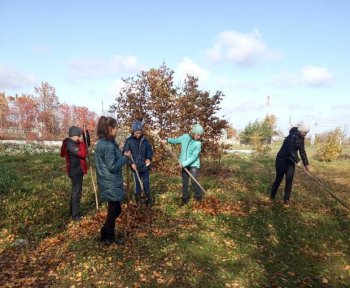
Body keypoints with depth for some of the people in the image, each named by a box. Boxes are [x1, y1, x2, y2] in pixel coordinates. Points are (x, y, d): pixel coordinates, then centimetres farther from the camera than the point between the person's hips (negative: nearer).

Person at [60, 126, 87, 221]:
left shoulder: (72, 143, 11)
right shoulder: (70, 144, -22)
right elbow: (82, 154, -27)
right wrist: (82, 143, -17)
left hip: (77, 170, 11)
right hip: (76, 171, -11)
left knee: (75, 191, 20)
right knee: (77, 192, -2)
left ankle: (73, 211, 34)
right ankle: (75, 215, 8)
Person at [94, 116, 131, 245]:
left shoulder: (102, 142, 8)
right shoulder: (108, 145, -24)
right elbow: (112, 167, -22)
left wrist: (122, 155, 9)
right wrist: (125, 157, -14)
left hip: (109, 183, 9)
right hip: (111, 184, -9)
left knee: (115, 209, 20)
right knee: (114, 210, 8)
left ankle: (106, 233, 33)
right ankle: (108, 237, 26)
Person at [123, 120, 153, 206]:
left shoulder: (145, 140, -3)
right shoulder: (129, 141, -9)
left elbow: (149, 150, 4)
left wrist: (149, 158, -14)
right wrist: (131, 163, -18)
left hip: (145, 166, 1)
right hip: (135, 167, -1)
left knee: (146, 182, 10)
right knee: (137, 183, 13)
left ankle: (148, 197, 28)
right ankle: (138, 198, 30)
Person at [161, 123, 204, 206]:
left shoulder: (198, 144, -15)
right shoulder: (185, 137, -3)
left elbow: (194, 157, -21)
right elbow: (176, 140, 15)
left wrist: (184, 164, -25)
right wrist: (167, 140, 0)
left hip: (193, 165, -4)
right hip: (184, 164, 4)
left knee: (194, 182, -9)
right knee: (184, 182, 11)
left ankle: (199, 196, 15)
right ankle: (185, 198, 25)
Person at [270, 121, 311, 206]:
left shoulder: (301, 138, 5)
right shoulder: (292, 136, -22)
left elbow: (302, 151, 8)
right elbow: (290, 151, -26)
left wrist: (306, 163, 4)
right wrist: (297, 161, -29)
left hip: (290, 161, 7)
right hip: (282, 160, -7)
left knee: (289, 180, 2)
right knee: (279, 179, 2)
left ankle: (286, 199, 12)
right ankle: (272, 196, 21)